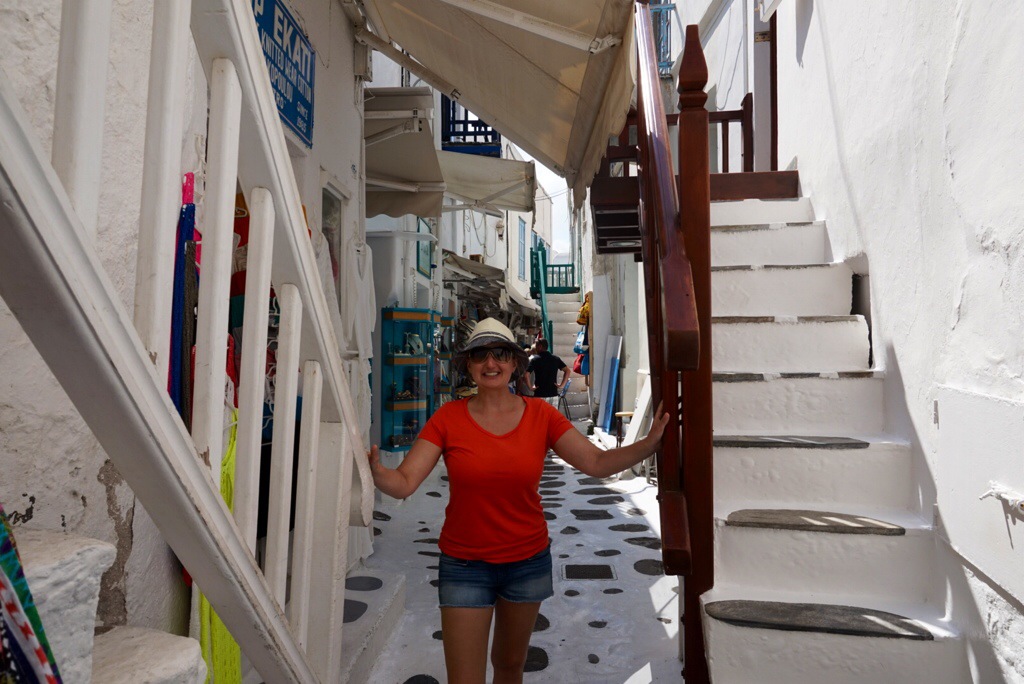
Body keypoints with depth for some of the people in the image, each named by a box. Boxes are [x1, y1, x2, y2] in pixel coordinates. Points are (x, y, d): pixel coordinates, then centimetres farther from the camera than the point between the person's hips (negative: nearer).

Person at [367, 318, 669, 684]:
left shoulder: (540, 414, -8)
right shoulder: (448, 417, -12)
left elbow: (598, 463, -13)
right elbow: (403, 483, -17)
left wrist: (648, 444, -28)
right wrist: (376, 470, -38)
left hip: (529, 560, 2)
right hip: (464, 564, -2)